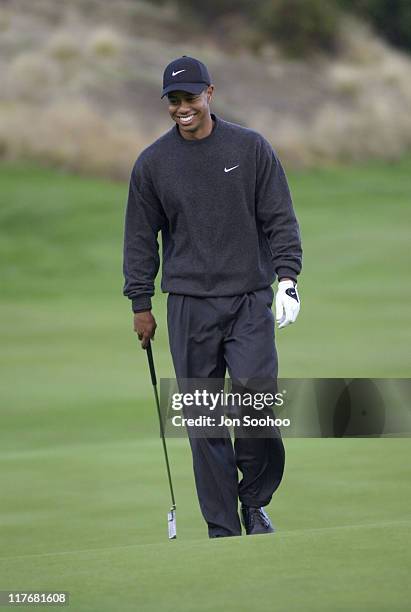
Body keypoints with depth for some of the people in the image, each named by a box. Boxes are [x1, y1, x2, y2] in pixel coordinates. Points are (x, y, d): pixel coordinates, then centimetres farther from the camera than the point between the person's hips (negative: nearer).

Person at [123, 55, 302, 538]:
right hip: (190, 307, 1)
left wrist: (287, 279, -6)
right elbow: (140, 238, 10)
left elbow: (280, 219, 4)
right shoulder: (152, 163, 4)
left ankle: (254, 502, 11)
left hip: (250, 302, -1)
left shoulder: (251, 148, 2)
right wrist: (140, 304, 7)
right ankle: (222, 528, 6)